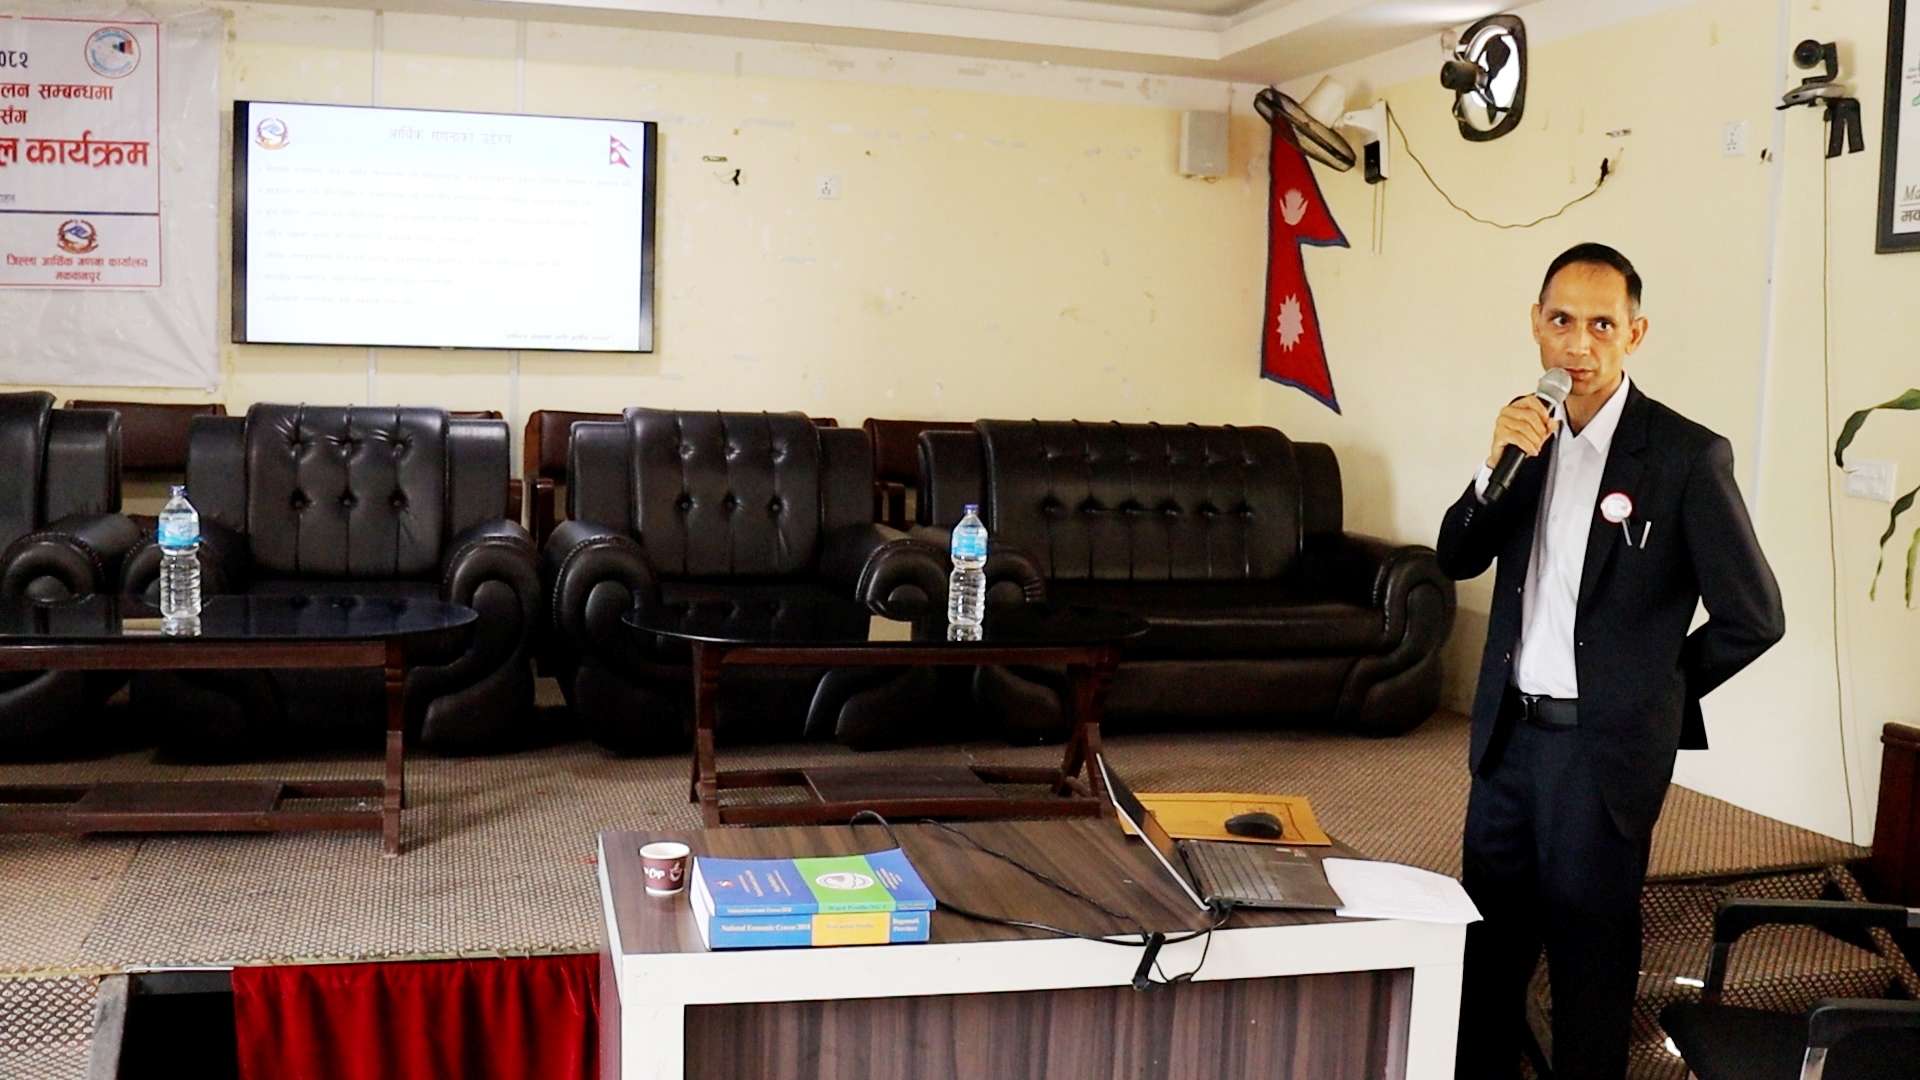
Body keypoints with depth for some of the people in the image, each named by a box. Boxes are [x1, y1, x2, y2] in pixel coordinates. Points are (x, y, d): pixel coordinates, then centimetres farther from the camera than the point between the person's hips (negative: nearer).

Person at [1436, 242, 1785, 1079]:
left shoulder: (1689, 454, -13)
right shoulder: (1530, 432, 5)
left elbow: (1753, 617, -10)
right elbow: (1457, 561, 1)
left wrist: (1654, 691, 1)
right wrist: (1497, 464, -15)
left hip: (1605, 750, -5)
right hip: (1509, 730, 5)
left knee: (1589, 959, 8)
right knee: (1488, 944, 16)